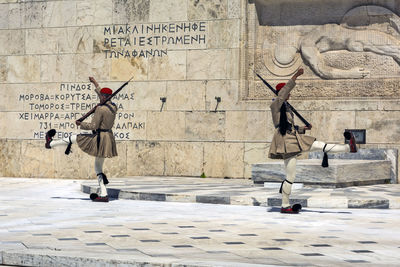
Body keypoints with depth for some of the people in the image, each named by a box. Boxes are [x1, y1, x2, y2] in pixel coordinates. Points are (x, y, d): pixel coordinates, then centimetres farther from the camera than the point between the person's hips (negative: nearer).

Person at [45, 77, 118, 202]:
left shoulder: (100, 109, -18)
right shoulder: (113, 107, 7)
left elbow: (93, 126, -18)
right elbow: (104, 98, 27)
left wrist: (81, 124, -2)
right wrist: (95, 83, 34)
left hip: (98, 139, -8)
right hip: (108, 139, 8)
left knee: (74, 138, 14)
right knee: (98, 167, 16)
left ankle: (51, 143, 35)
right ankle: (103, 194, 10)